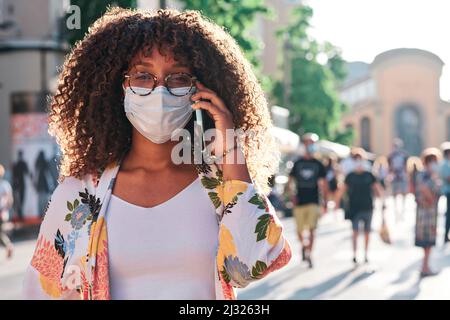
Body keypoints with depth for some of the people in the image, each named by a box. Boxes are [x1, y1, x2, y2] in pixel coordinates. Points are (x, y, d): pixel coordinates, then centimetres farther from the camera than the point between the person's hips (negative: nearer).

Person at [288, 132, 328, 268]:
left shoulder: (318, 165, 6)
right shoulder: (297, 163, 6)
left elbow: (323, 184, 9)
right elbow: (290, 181, 9)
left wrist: (325, 202, 5)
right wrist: (291, 195, -7)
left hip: (314, 202, -1)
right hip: (300, 202, 1)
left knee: (312, 229, -12)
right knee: (299, 230, 5)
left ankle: (308, 254, -7)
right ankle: (304, 244, 35)